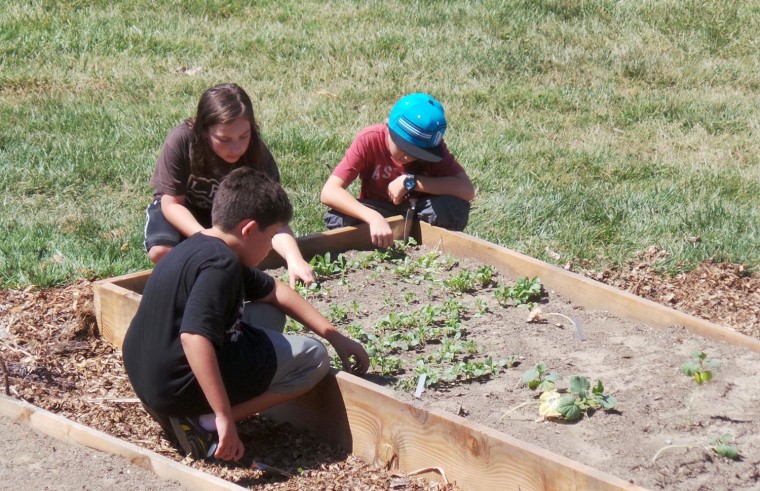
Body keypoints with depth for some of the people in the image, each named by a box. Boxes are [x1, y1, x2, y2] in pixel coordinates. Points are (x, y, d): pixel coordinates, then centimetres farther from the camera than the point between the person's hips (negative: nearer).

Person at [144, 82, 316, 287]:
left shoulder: (257, 154, -28)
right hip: (181, 209, -1)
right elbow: (171, 203, -23)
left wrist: (294, 259, -50)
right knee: (161, 252, -32)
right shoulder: (181, 141, -31)